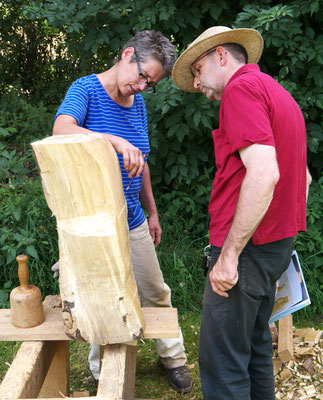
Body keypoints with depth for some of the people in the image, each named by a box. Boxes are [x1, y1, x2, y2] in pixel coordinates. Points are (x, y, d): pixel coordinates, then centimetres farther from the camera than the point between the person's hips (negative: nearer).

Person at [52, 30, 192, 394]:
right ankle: (102, 373, 32)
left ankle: (173, 358, 35)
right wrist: (116, 140, -46)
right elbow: (62, 129, -32)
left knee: (156, 294, 14)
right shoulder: (87, 89, -11)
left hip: (133, 221, 6)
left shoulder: (138, 102, 8)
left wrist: (152, 212, 18)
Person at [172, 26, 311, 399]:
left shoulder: (242, 89, -12)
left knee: (222, 358, -1)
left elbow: (264, 173, -25)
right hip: (276, 243, 10)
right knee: (254, 344, 21)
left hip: (246, 246, -10)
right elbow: (303, 176, 21)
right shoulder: (278, 92, 18)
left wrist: (229, 254, -22)